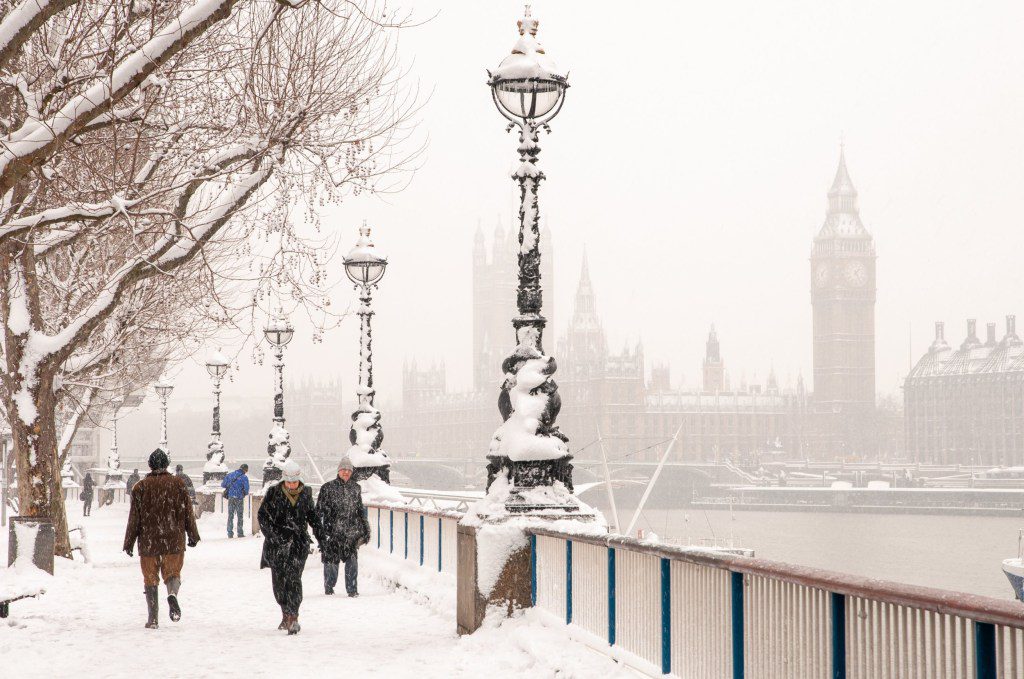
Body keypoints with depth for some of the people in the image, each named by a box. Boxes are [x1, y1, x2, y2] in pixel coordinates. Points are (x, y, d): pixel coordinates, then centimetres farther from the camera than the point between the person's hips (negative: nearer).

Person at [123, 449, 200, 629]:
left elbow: (134, 518, 0)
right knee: (172, 573, 11)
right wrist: (193, 536, 15)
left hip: (148, 542, 0)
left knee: (150, 579, 8)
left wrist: (129, 542, 6)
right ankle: (172, 594, -23)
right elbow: (187, 512, 4)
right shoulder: (178, 484, 1)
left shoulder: (140, 487, 0)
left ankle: (153, 618, 4)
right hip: (174, 542, 0)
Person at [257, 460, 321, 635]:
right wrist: (272, 534, -13)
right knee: (279, 580, 5)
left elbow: (312, 515, 19)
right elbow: (262, 515, -1)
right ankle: (286, 614, 23)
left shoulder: (306, 493, 5)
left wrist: (320, 535, 13)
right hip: (277, 542, 1)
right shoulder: (273, 492, -2)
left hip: (299, 541, -1)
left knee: (293, 578, -14)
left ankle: (293, 618, -18)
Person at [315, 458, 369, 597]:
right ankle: (329, 589, 18)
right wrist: (320, 530, -5)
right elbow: (320, 510, 1)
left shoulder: (356, 488, 12)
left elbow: (360, 510, 20)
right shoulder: (328, 488, 1)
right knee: (331, 560, 3)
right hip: (332, 531, -2)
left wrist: (365, 529, 19)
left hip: (351, 532, 2)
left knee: (352, 561, -5)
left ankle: (352, 590, 2)